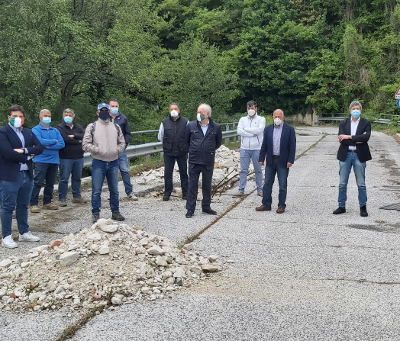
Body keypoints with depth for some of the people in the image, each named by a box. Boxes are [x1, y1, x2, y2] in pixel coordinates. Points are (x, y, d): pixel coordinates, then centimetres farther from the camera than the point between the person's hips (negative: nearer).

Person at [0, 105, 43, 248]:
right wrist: (27, 157, -9)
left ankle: (24, 233, 26)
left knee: (23, 206, 16)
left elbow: (39, 148, 0)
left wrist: (24, 150, -15)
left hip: (27, 174, 6)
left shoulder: (29, 132, 13)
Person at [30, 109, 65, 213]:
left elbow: (62, 144, 1)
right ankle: (33, 203, -5)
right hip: (41, 160, -5)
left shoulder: (55, 131, 15)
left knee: (50, 183, 9)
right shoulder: (35, 130, 1)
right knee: (37, 183, -8)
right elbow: (40, 141, -18)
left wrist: (48, 146, -11)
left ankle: (47, 202, 18)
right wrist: (54, 141, -6)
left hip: (54, 160, 5)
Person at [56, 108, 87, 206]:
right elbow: (65, 139, -18)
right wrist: (78, 141, -8)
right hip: (65, 158, -5)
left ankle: (76, 196, 24)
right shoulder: (60, 127, -2)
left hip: (79, 157, 5)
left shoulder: (78, 127, 13)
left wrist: (74, 136, -16)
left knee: (77, 177, 13)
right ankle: (62, 199, 5)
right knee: (64, 178, -2)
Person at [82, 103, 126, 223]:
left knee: (114, 189, 11)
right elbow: (85, 144, -5)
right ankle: (95, 213, 10)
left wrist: (117, 150, -5)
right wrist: (98, 150, -16)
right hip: (98, 163, -3)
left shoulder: (116, 127, 11)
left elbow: (122, 142, 15)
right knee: (96, 190, 0)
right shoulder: (92, 127, 0)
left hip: (113, 162, 4)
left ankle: (115, 212, 23)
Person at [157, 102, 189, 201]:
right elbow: (160, 137, 12)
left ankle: (185, 192, 19)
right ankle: (167, 193, 16)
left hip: (182, 152, -1)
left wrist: (185, 146, 5)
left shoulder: (186, 122, -3)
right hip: (168, 153, 1)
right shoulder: (164, 122, 1)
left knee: (183, 172, 9)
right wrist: (167, 145, 11)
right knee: (167, 173, 5)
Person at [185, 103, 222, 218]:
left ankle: (206, 206, 26)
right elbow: (186, 140, 13)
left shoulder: (216, 127, -1)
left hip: (208, 162, 1)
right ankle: (190, 209, 10)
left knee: (207, 185, 12)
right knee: (192, 185, 2)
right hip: (194, 161, -1)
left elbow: (218, 142, 15)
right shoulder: (191, 125, -2)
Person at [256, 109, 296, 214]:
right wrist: (261, 158, 3)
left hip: (283, 162, -3)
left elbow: (292, 146, -4)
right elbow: (264, 145, 8)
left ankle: (281, 206, 12)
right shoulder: (268, 129, 8)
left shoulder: (289, 129, -2)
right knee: (267, 184, 7)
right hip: (270, 161, 3)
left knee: (282, 185, 3)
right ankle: (266, 204, 16)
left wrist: (290, 160, -10)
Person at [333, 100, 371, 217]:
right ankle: (341, 206, 17)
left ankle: (363, 207, 15)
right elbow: (341, 139, -8)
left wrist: (349, 137, -17)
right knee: (342, 184, 7)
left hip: (359, 156, -2)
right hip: (345, 155, 2)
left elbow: (366, 137, -16)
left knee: (361, 184, 4)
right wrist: (357, 140, -15)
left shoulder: (366, 123, 2)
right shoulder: (343, 123, 6)